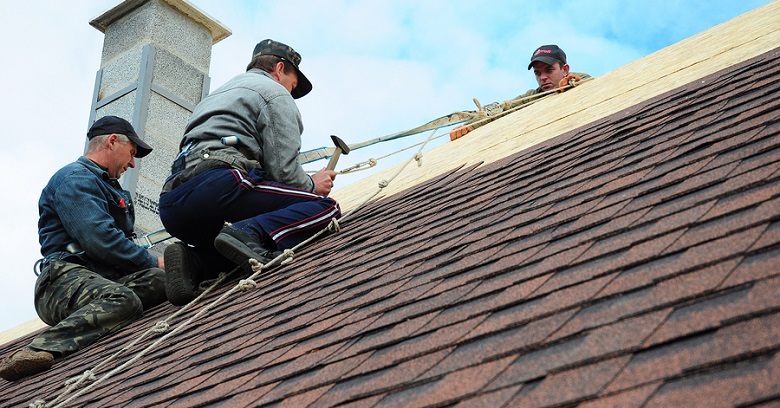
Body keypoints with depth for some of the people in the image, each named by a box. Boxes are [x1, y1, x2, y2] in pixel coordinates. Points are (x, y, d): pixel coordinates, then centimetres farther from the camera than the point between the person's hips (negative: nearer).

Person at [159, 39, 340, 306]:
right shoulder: (275, 93, 12)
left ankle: (195, 260, -3)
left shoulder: (217, 95, 40)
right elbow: (283, 169, -1)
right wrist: (312, 185, 20)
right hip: (218, 183, -8)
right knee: (325, 207, -5)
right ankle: (251, 235, -28)